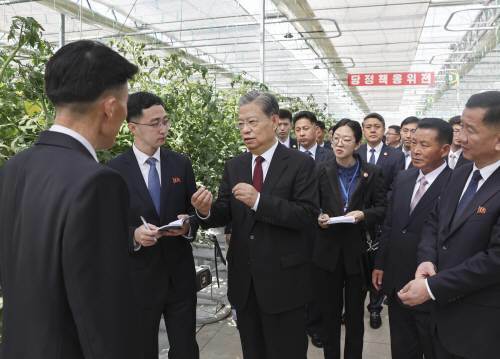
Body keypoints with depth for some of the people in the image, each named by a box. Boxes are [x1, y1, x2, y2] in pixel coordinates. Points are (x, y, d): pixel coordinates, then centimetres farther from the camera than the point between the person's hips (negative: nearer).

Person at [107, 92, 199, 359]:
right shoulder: (114, 170, -8)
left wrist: (188, 225, -15)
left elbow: (194, 210, 6)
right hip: (138, 278, -2)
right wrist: (133, 235, -24)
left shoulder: (181, 164, 1)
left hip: (180, 275, 2)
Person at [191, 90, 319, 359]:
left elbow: (308, 215, -18)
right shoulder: (234, 166, 5)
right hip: (243, 280, 5)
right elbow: (225, 214, 2)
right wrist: (207, 210, -21)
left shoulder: (301, 163, -9)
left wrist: (259, 201, -28)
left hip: (283, 279, -4)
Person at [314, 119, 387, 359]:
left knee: (355, 314, 15)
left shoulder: (372, 173, -1)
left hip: (358, 252, 0)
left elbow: (381, 209, 0)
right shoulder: (321, 171, 0)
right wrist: (318, 217, -15)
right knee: (329, 313, 12)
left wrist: (363, 215, -18)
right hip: (327, 251, 1)